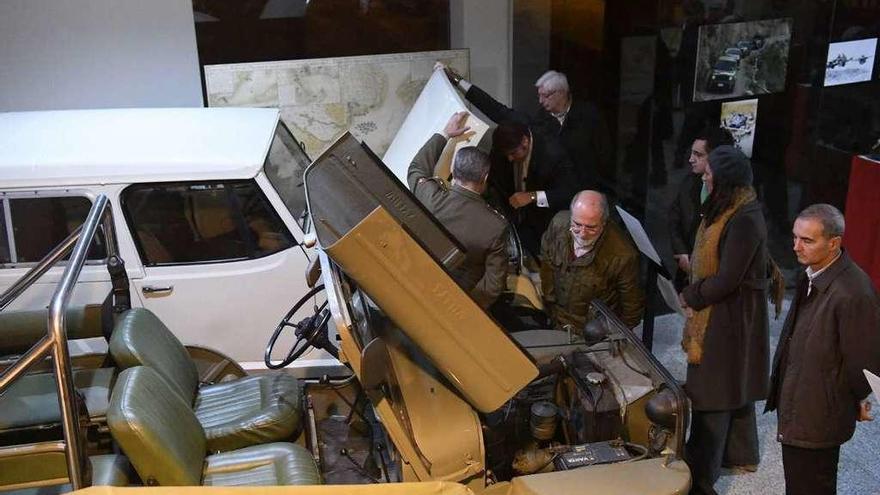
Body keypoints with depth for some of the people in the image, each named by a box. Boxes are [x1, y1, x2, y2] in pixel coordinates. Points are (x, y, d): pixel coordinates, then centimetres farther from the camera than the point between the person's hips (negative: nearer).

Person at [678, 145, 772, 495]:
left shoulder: (744, 221, -26)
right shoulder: (730, 208, 4)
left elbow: (727, 280, -24)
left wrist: (689, 296, -12)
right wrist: (693, 262, 0)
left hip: (730, 317, -10)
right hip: (722, 311, 10)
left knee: (712, 393, 0)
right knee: (734, 385, 22)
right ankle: (740, 454, 39)